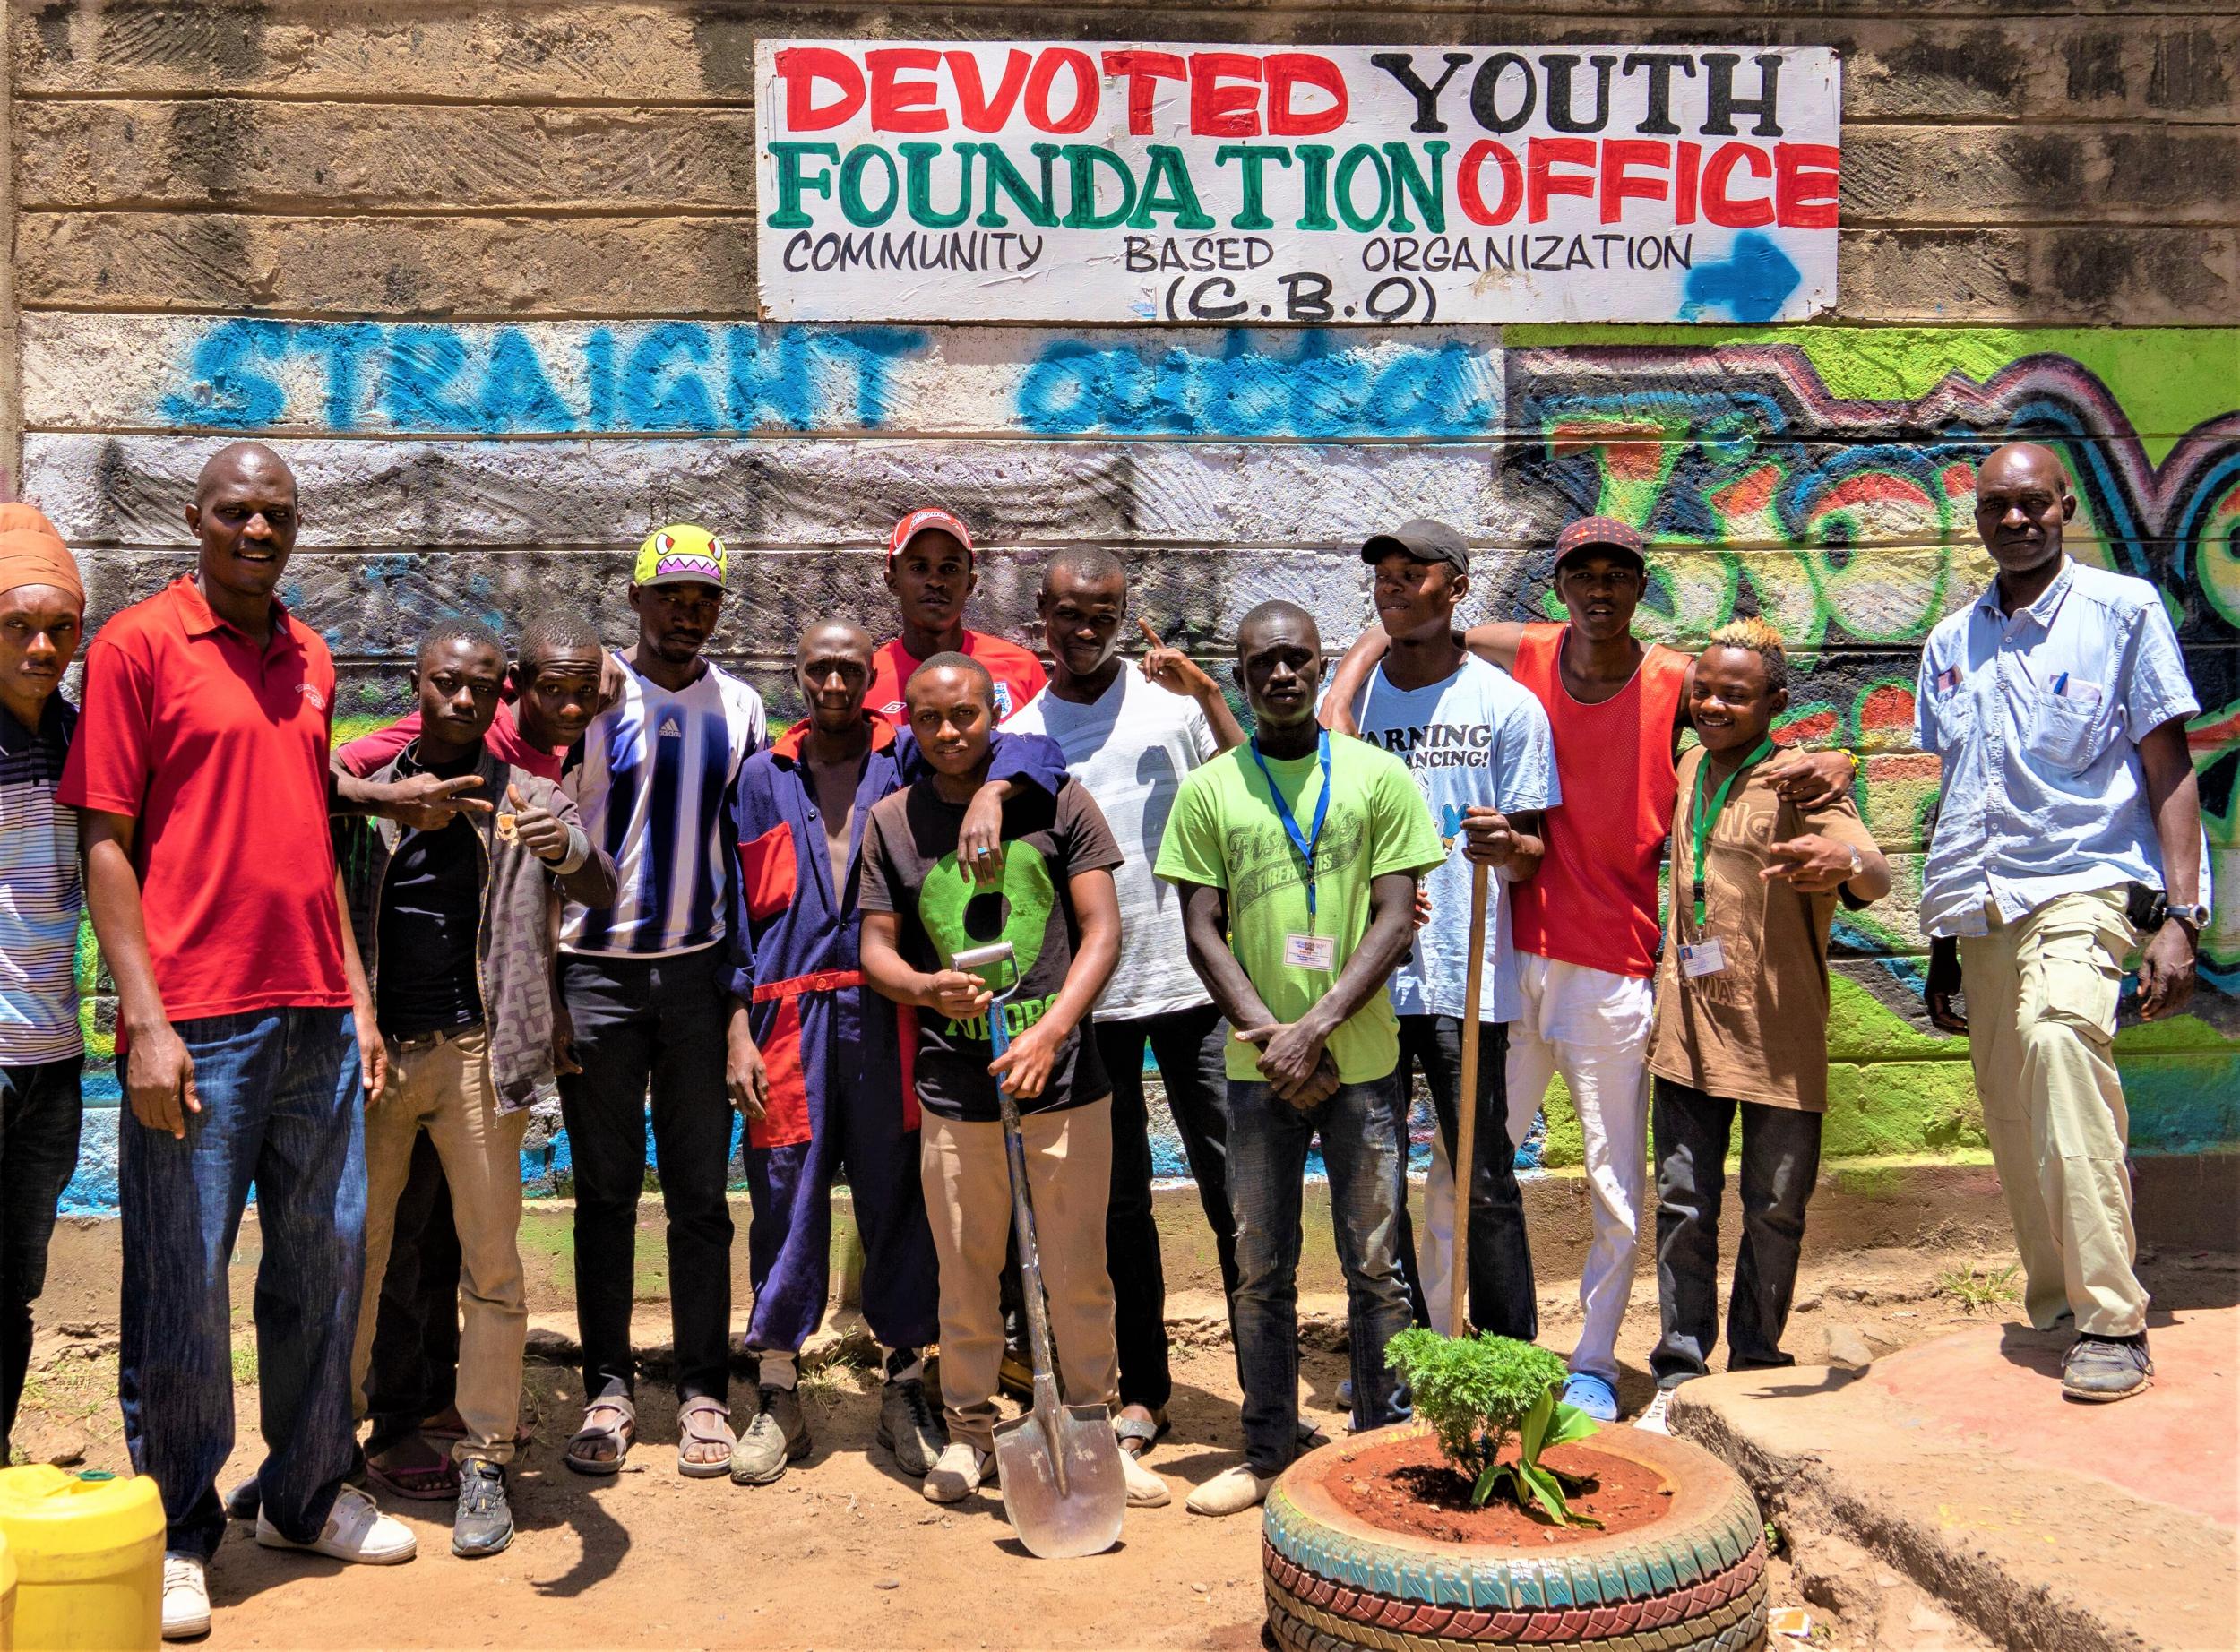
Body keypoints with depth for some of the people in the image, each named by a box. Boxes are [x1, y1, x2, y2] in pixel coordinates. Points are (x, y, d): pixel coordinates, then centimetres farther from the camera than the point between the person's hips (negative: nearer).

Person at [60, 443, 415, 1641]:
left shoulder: (310, 659, 14)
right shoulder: (138, 644, -3)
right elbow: (107, 842, -7)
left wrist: (356, 995, 14)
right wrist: (145, 1021, -13)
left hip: (316, 1015, 6)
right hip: (197, 1022, -6)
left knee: (325, 1261, 12)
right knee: (183, 1285, 2)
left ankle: (307, 1496, 27)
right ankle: (175, 1534, 17)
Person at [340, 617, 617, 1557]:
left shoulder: (526, 799, 4)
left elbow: (601, 893, -10)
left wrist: (566, 851, -33)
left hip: (477, 1054, -1)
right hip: (371, 1050, 1)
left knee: (490, 1263, 1)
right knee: (350, 1252, 7)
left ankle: (483, 1463, 10)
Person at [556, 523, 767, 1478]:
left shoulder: (740, 709, 8)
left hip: (699, 967, 2)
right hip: (599, 967, -2)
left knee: (701, 1192, 4)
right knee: (606, 1189, 5)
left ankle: (703, 1391, 12)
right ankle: (608, 1389, 13)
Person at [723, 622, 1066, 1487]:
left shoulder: (910, 758, 7)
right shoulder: (762, 776, 12)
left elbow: (1030, 750, -4)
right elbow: (739, 909, 10)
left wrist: (989, 793, -26)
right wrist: (739, 1029, 3)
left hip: (889, 1018, -1)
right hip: (791, 1019, 1)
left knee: (899, 1200, 5)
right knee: (786, 1201, 3)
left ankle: (905, 1390, 18)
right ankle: (777, 1397, 16)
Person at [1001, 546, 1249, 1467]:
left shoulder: (1167, 698, 2)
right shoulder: (1019, 736, 7)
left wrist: (1207, 699, -15)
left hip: (1190, 979, -2)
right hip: (1086, 993, 2)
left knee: (1233, 1185, -1)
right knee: (1119, 1200, 11)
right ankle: (1143, 1388, 22)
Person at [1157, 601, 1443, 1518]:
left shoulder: (1377, 776, 1)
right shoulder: (1210, 789, 4)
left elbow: (1395, 917, -4)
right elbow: (1202, 931, 1)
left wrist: (1317, 1027, -14)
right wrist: (1272, 1036, -10)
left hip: (1362, 1060, -1)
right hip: (1259, 1065, 1)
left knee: (1373, 1263, 5)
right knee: (1260, 1270, 8)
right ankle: (1268, 1451, 20)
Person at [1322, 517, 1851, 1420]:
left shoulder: (1676, 682, -1)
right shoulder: (1519, 655, 2)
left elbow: (1765, 740, 3)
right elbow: (1386, 636, 11)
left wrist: (1832, 760, -19)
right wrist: (1337, 711, -6)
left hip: (1616, 969, -1)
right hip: (1511, 955, 1)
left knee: (1618, 1191, 5)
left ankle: (1592, 1366, 22)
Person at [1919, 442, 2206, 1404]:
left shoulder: (2121, 609, 3)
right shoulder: (1952, 642, 16)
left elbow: (2168, 770, 1)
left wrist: (2179, 916, -9)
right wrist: (1942, 939, 20)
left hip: (2085, 884, -5)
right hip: (1984, 906, 6)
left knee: (2059, 1034, -31)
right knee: (2012, 1119, 3)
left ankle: (2113, 1321, -29)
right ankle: (2057, 1310, 20)